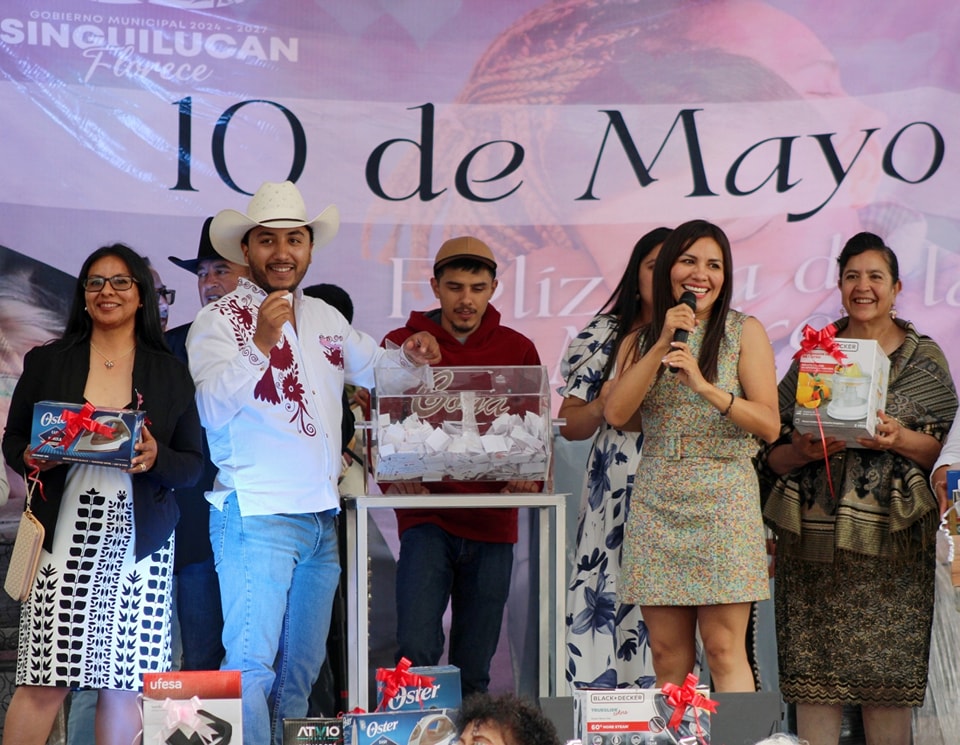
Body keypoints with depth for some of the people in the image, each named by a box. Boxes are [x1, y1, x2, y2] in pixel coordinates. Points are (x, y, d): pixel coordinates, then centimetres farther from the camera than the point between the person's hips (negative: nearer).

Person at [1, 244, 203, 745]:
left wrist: (156, 458, -11)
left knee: (124, 681, 0)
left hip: (138, 539, 1)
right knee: (43, 681, -5)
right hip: (63, 535, 0)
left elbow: (194, 464, 9)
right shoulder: (47, 363, 11)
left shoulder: (170, 374, 10)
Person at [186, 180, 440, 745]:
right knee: (252, 665, -13)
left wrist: (411, 356, 9)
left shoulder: (325, 318, 15)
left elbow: (373, 364, 30)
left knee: (302, 667, 12)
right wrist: (261, 341, -26)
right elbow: (214, 407, -16)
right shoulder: (219, 320, -4)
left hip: (321, 520, 7)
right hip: (257, 515, -7)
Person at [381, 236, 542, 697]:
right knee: (416, 651, -15)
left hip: (492, 524, 2)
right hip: (426, 519, -2)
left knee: (474, 671, 6)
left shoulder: (518, 351, 10)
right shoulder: (402, 344, 6)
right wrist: (393, 477, -14)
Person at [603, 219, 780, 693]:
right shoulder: (640, 341, 13)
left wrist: (705, 387, -18)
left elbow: (769, 425, -5)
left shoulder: (744, 331, 3)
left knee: (723, 650, -8)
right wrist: (662, 344, -8)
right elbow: (615, 415, -2)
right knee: (667, 654, 3)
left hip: (722, 502, -3)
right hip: (656, 505, 3)